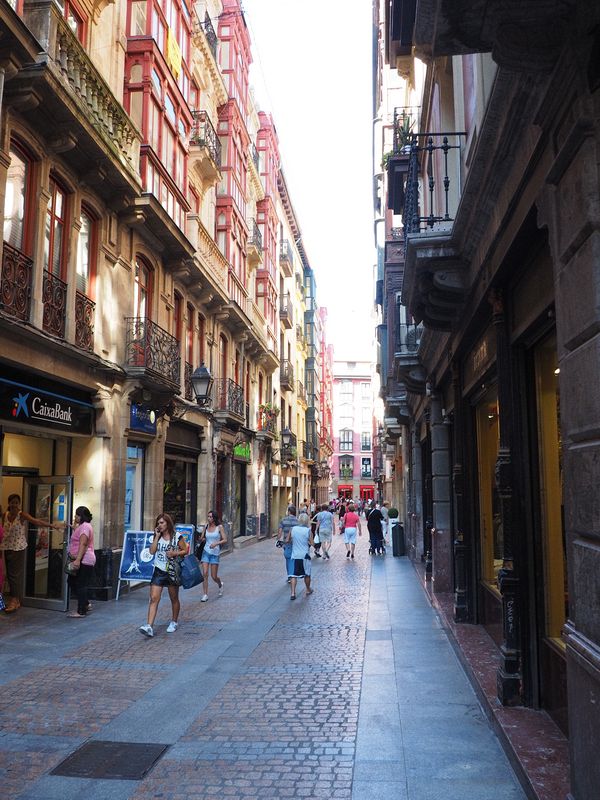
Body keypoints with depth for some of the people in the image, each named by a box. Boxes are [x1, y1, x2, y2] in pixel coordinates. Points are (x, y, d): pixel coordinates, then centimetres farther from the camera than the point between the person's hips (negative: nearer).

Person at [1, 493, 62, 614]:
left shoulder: (22, 515, -9)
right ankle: (15, 599, 16)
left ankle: (15, 600, -2)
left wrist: (52, 525, -30)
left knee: (15, 574, -6)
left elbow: (37, 522, -19)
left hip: (18, 548, -5)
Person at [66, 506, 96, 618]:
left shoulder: (85, 526, -14)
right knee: (72, 582, 14)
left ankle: (81, 611, -1)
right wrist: (74, 526, 21)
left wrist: (78, 559, -31)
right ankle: (86, 604, 23)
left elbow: (83, 544, -24)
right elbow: (77, 540, 20)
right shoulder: (81, 526, 22)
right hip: (81, 561, 11)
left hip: (84, 561, -11)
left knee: (80, 585, -6)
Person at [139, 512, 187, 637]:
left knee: (174, 599, 13)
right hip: (159, 571, 2)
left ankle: (174, 622, 32)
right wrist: (157, 536, -7)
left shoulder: (177, 537, -5)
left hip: (172, 571, -2)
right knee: (154, 598, -11)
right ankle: (149, 627, -18)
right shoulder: (157, 537, 7)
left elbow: (185, 551, -1)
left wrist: (175, 553, -18)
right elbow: (152, 551, -5)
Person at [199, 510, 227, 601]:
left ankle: (220, 584, 35)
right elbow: (203, 538, 14)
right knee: (205, 574, -8)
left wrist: (216, 543, -23)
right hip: (206, 552, 3)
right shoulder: (206, 526, 5)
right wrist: (201, 539, -9)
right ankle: (205, 595, 2)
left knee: (213, 576, 1)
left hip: (215, 553, -2)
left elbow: (225, 540, -7)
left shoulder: (219, 527, -4)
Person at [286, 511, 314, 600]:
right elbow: (311, 543, -8)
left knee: (293, 575, -1)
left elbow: (287, 540, 2)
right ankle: (308, 590, 35)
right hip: (305, 556, -1)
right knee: (307, 574, 19)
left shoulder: (292, 529, -2)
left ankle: (292, 593, -13)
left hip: (295, 555, 1)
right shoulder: (308, 531, -8)